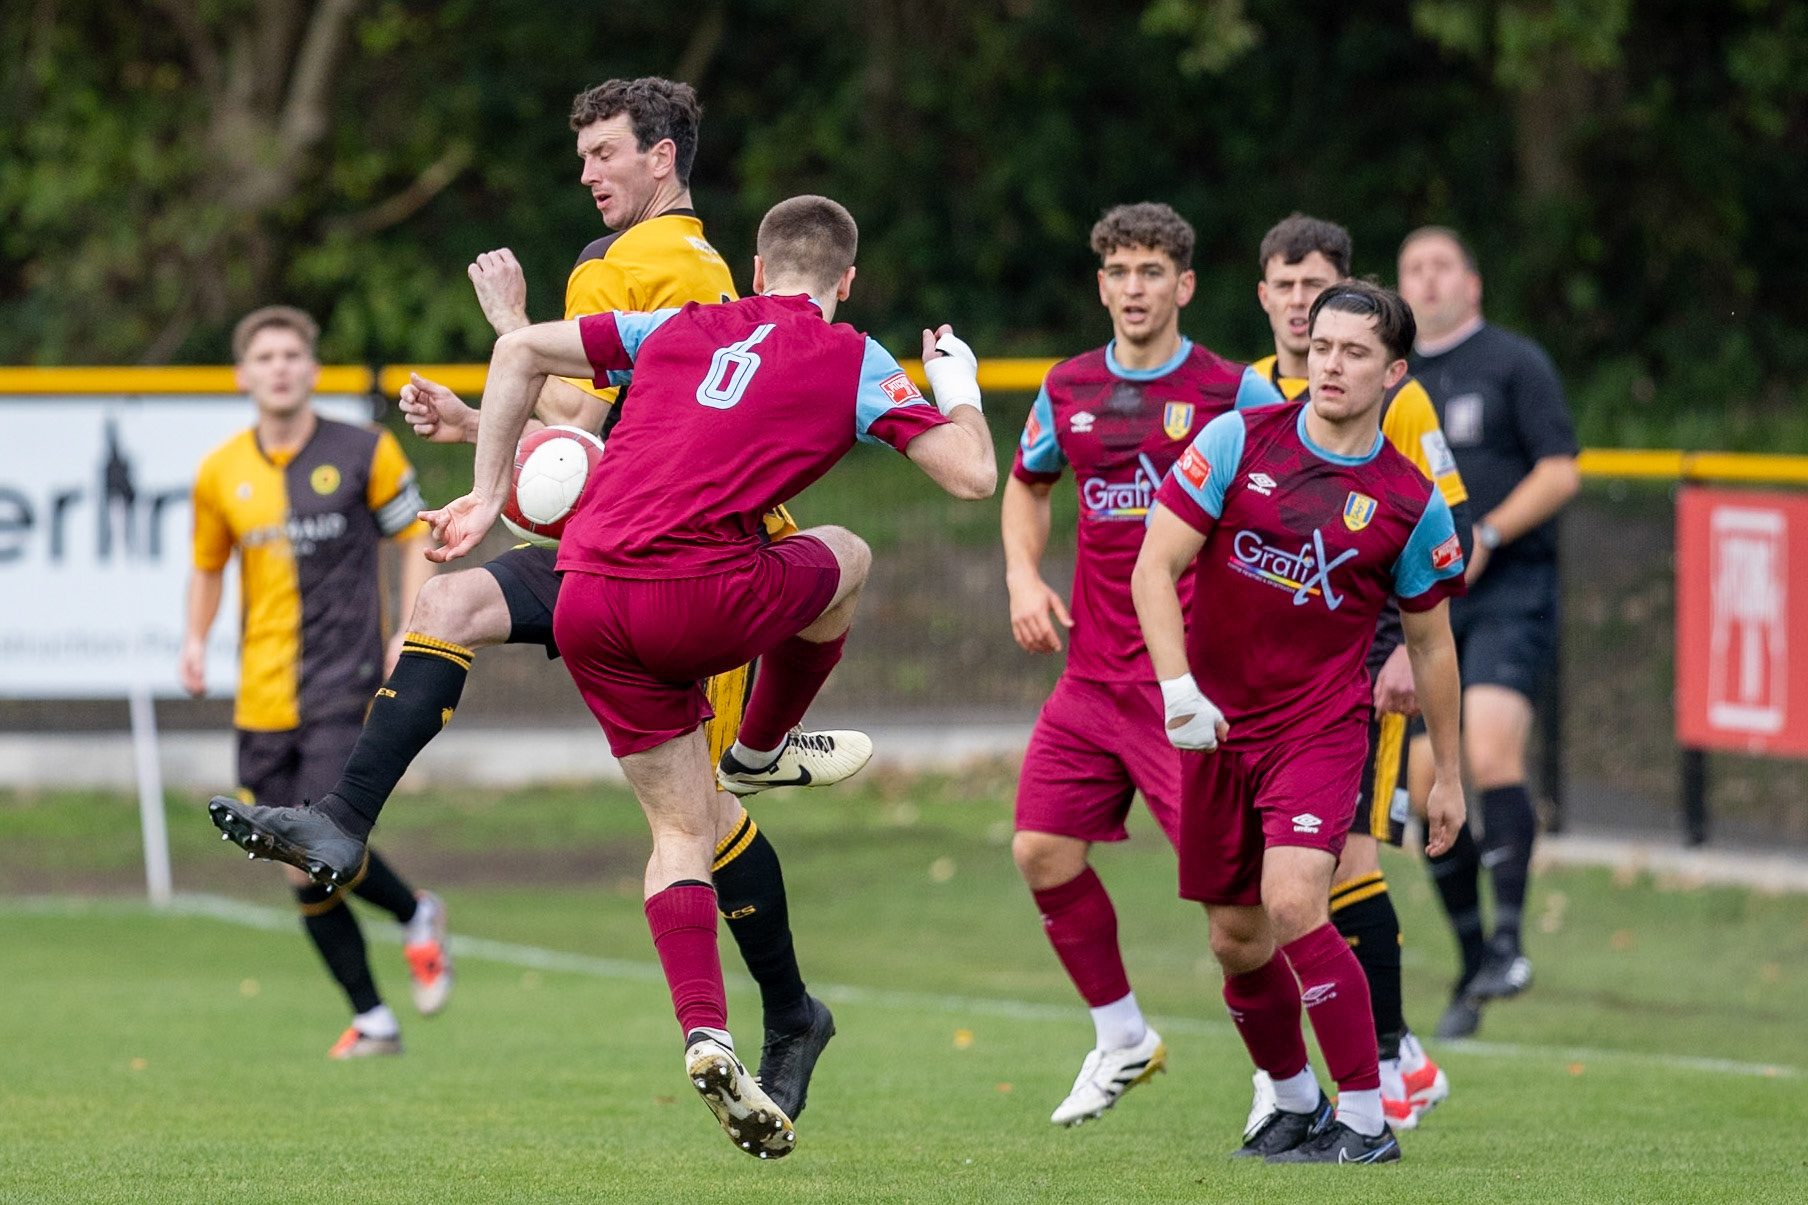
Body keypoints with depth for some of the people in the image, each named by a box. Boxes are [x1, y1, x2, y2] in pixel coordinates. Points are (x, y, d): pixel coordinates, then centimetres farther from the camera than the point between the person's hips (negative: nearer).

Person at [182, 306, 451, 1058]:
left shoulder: (364, 453, -1)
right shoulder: (221, 473, 7)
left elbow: (416, 539, 6)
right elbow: (208, 564, 21)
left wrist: (410, 635, -6)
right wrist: (196, 640, 4)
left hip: (344, 686, -4)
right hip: (263, 701, 4)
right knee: (305, 868, 3)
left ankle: (416, 915, 12)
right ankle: (370, 1018, 17)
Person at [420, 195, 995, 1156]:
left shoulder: (681, 328, 22)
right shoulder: (854, 361, 9)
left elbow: (520, 352, 22)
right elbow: (973, 475, 6)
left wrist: (490, 493, 25)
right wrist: (957, 382, 26)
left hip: (587, 605, 5)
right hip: (701, 591, -5)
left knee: (685, 828, 14)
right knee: (845, 560, 27)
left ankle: (704, 1035, -3)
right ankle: (759, 747, 40)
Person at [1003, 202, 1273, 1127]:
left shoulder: (1230, 393, -6)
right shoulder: (1069, 390, 9)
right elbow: (1028, 484, 27)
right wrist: (1023, 577, 10)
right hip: (1093, 670, 6)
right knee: (1042, 850, 0)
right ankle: (1121, 1036, 20)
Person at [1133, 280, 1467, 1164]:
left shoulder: (1411, 504, -4)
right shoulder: (1238, 441, -5)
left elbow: (1430, 642, 8)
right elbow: (1155, 566, -7)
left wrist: (1447, 774, 13)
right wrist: (1177, 684, -20)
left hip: (1322, 724, -3)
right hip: (1215, 725, 3)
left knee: (1294, 900, -23)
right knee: (1236, 942, 7)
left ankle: (1365, 1123, -16)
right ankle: (1296, 1106, 31)